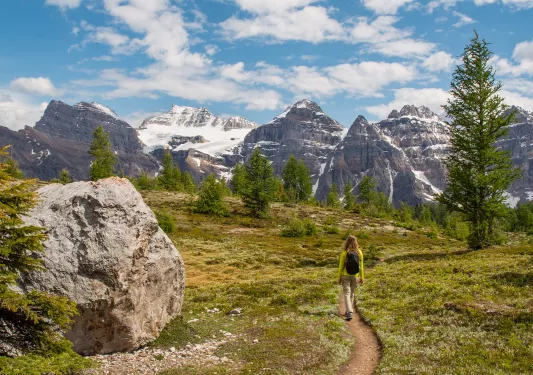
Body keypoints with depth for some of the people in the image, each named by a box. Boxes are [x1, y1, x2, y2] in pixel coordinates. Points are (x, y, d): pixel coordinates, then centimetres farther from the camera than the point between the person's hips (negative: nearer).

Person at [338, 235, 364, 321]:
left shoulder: (344, 253, -11)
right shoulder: (359, 252, -4)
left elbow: (341, 266, -7)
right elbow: (361, 266, 0)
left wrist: (339, 277, 3)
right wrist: (362, 277, 9)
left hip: (346, 276, -3)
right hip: (355, 276, 3)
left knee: (347, 294, -1)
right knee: (351, 293, 18)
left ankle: (349, 313, -17)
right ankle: (349, 311, 29)